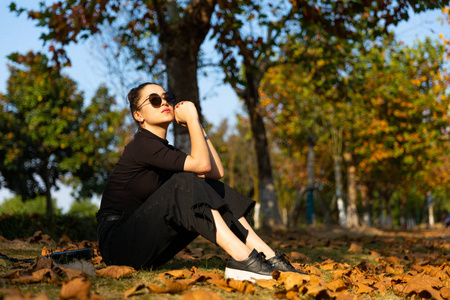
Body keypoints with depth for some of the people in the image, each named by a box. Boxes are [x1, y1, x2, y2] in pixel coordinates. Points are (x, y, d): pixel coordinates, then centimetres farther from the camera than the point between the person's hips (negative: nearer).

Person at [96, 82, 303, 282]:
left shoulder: (165, 151, 16)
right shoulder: (142, 146, -13)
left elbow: (216, 172, 4)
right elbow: (201, 163, -24)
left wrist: (195, 124, 5)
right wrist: (192, 117, -12)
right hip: (118, 243, -9)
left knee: (214, 189, -2)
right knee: (184, 183, -26)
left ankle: (268, 256, -13)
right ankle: (242, 260, -34)